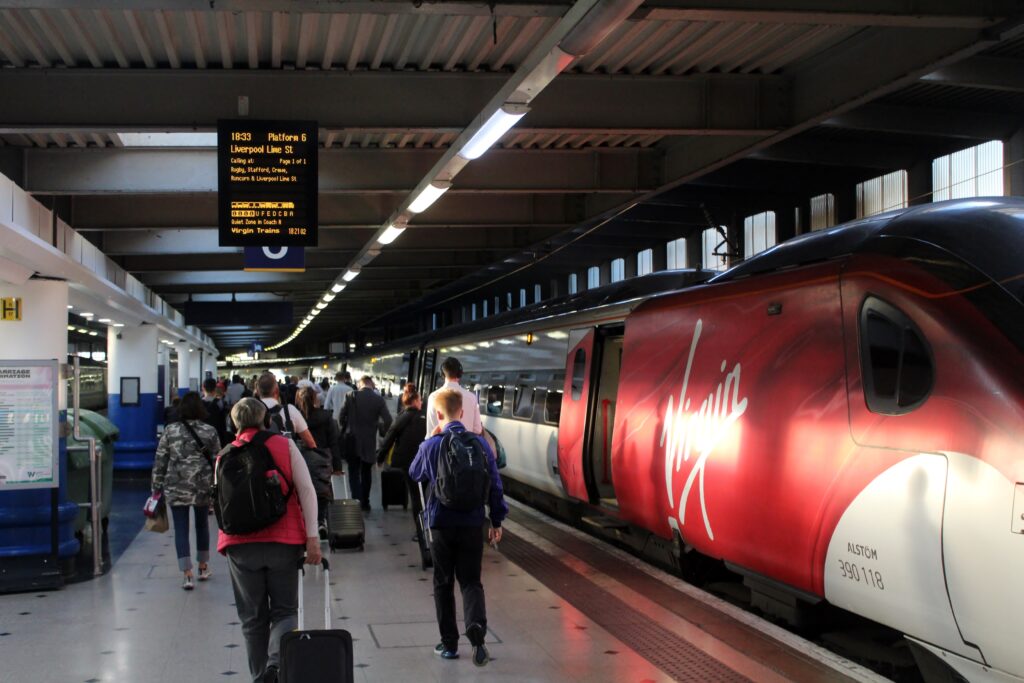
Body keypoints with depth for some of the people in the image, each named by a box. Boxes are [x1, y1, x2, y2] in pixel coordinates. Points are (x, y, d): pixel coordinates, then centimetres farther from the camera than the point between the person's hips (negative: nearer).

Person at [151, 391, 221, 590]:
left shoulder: (170, 431, -2)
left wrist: (157, 488, 6)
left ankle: (188, 575, -6)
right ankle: (203, 567, 31)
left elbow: (160, 462, -1)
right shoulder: (210, 432, -2)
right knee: (202, 525, 19)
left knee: (181, 529, 2)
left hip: (176, 488, -1)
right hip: (203, 487, 1)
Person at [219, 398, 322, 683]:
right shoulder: (284, 445, 1)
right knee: (285, 610, 7)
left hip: (240, 544, 2)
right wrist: (312, 536, -7)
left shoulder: (225, 456, 8)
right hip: (283, 541, -1)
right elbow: (306, 490, -6)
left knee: (253, 617, 12)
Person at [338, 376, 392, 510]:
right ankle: (365, 502, 20)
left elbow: (342, 416, -5)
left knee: (354, 472, 5)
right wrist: (382, 432, 9)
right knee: (366, 472, 16)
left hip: (352, 441, -1)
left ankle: (357, 500, -10)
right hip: (370, 442, 1)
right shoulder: (379, 399, -6)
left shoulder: (351, 396, -7)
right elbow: (387, 420, -10)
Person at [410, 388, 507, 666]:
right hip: (473, 524, 1)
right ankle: (476, 628, -17)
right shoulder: (480, 443, -4)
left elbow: (414, 474, 12)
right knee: (471, 581, 8)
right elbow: (494, 484, -1)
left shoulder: (431, 446, -7)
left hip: (442, 524, -1)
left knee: (444, 584, 12)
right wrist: (496, 521, 8)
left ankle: (449, 643, 15)